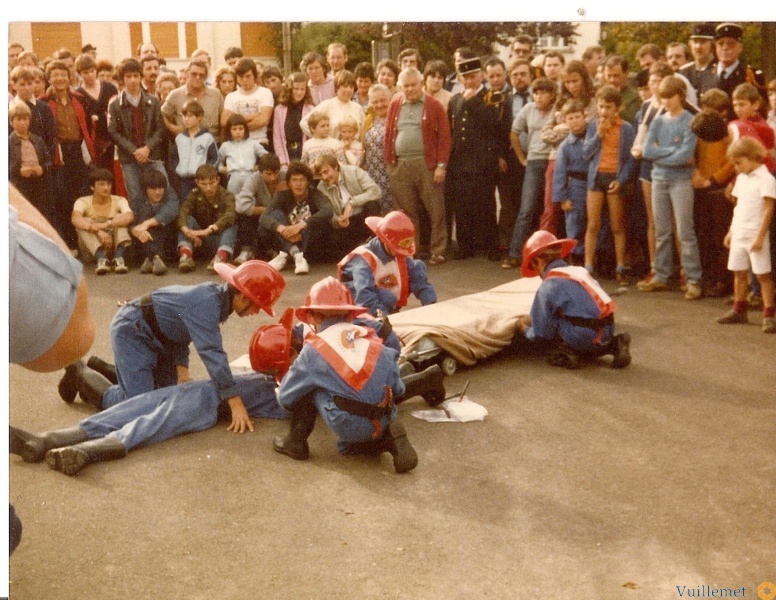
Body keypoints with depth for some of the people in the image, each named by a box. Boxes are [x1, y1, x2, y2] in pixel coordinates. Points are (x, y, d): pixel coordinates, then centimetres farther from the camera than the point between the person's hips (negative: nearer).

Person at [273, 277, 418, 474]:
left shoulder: (314, 349, 1)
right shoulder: (371, 337, 9)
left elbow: (285, 398, 12)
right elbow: (398, 388, 14)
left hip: (350, 426, -4)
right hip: (384, 421, 4)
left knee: (308, 388, 15)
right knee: (346, 446, 33)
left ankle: (297, 441, 16)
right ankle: (389, 438, 7)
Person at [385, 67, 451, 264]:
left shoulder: (434, 106, 1)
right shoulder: (394, 106, 12)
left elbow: (444, 137, -3)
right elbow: (388, 135, 12)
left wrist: (441, 165, -10)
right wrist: (388, 163, 3)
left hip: (427, 164, -3)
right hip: (400, 166, 3)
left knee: (435, 210, -1)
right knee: (408, 212, 8)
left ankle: (438, 251, 6)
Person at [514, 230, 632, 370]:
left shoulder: (548, 286, -7)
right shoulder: (579, 271, 14)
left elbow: (540, 334, -4)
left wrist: (525, 330, 19)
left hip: (581, 339, -7)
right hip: (606, 335, 7)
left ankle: (564, 352, -8)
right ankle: (613, 345, 15)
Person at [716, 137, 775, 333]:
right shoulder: (741, 178, 12)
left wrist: (760, 236, -18)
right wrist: (731, 231, 15)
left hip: (755, 235, -7)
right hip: (739, 234, 7)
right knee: (739, 272, 12)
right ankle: (739, 311, 23)